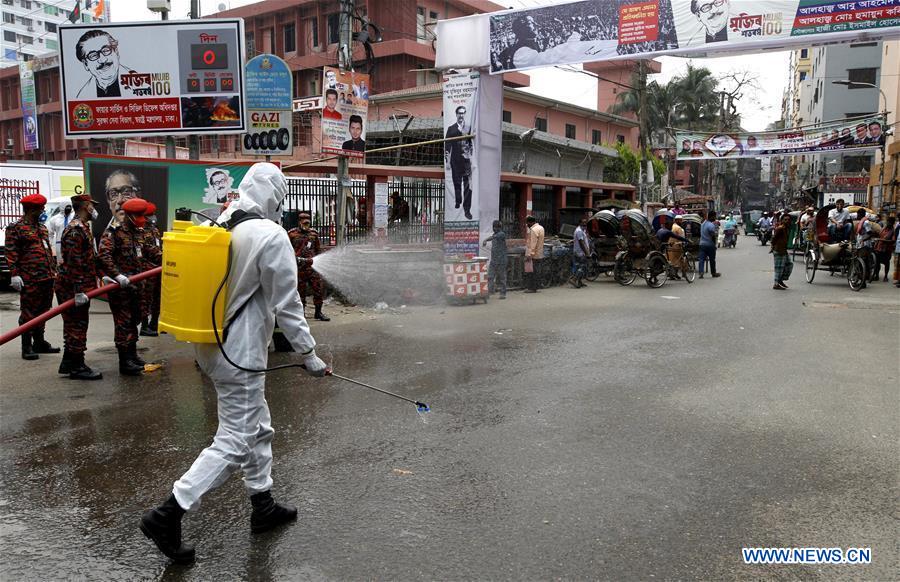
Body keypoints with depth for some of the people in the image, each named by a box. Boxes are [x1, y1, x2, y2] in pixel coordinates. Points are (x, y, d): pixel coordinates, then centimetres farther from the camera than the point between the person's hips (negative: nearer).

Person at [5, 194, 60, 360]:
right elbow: (11, 253, -9)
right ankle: (27, 347, 3)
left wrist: (54, 270, 20)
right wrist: (14, 274, -16)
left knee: (43, 311, 14)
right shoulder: (16, 228, -3)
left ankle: (39, 343, 24)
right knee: (28, 312, -3)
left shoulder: (42, 228, 19)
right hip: (30, 279, -7)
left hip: (47, 278, 7)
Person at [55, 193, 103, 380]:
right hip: (73, 288, -10)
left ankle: (68, 363, 26)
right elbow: (74, 263, -23)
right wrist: (79, 291, -25)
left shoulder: (83, 228, 16)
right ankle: (77, 367, 3)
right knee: (77, 326, -4)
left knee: (74, 326, 16)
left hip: (78, 287, 10)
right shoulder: (75, 229, -17)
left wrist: (100, 276, 23)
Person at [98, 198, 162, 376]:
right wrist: (117, 275, -33)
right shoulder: (113, 232, -13)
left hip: (137, 284, 8)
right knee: (124, 322, -5)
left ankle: (132, 354, 31)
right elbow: (103, 256, -24)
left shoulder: (139, 232, 13)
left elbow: (149, 250, 19)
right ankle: (124, 362, 1)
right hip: (120, 286, -8)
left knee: (135, 319, 17)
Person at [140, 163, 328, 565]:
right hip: (240, 354, -9)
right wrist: (308, 354, -6)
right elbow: (286, 305, -15)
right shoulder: (271, 236, -17)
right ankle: (167, 515, 0)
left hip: (210, 346, 9)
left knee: (258, 427, 21)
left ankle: (263, 506, 34)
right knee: (235, 442, 1)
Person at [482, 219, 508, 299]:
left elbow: (493, 237, -30)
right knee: (490, 277, -3)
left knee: (501, 277, -1)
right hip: (493, 260, 7)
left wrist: (485, 240, -48)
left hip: (501, 260, -7)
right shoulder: (495, 234, 15)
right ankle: (490, 291, -2)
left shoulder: (502, 234, -10)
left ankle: (503, 293, 6)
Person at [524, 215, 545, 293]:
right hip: (540, 255, 10)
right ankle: (534, 287, 16)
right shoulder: (540, 228, 13)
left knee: (531, 272, -4)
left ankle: (532, 288, -1)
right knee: (536, 271, 12)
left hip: (534, 255, -10)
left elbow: (533, 244, -23)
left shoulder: (534, 230, -17)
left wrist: (530, 254, -24)